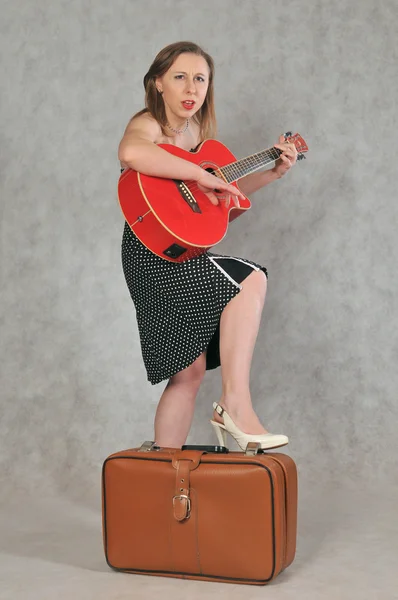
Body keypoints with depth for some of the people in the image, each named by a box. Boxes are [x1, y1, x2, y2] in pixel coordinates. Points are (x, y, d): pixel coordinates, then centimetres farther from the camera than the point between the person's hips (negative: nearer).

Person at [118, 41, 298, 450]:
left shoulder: (198, 131, 15)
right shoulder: (148, 125, -11)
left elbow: (223, 196, 24)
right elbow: (131, 153, -38)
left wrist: (274, 173, 15)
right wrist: (200, 175, -33)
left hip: (185, 254, 9)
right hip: (152, 252, -9)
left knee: (189, 370, 9)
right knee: (250, 280, -27)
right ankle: (235, 404, -21)